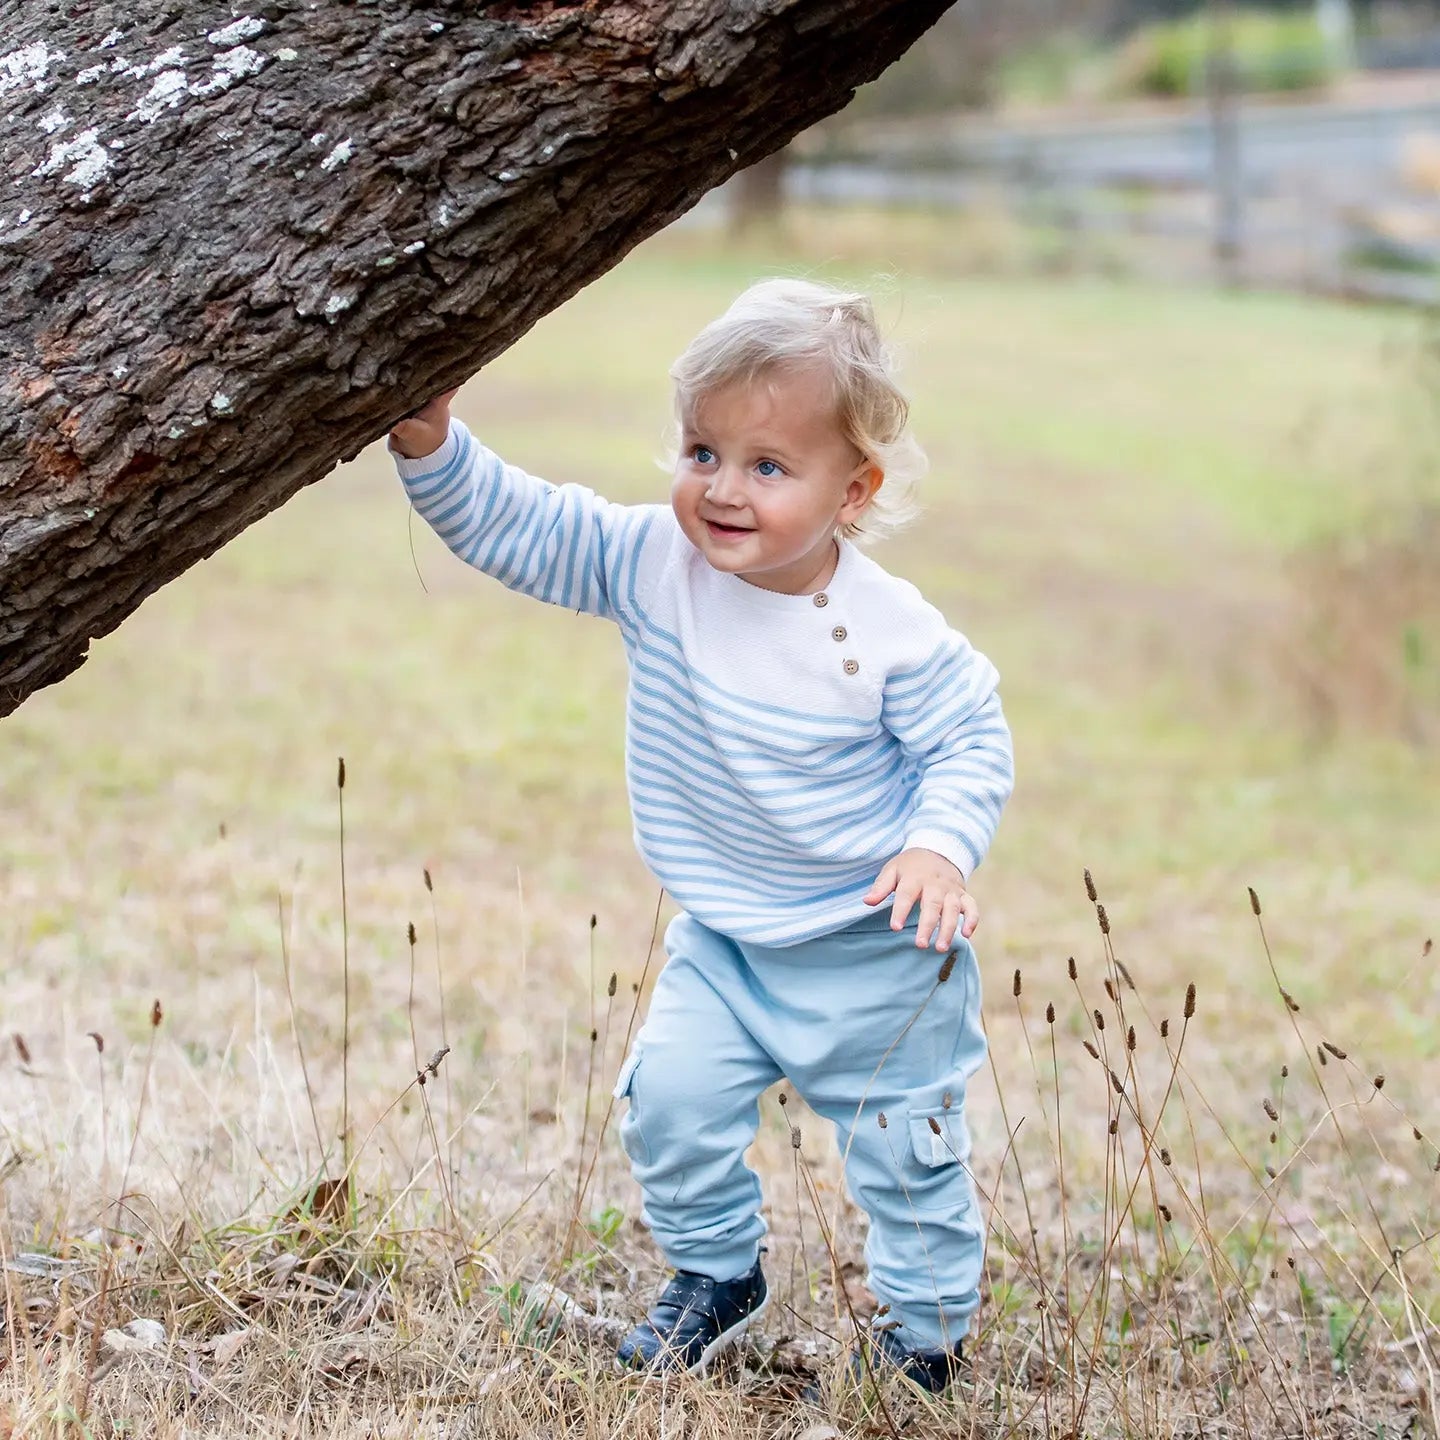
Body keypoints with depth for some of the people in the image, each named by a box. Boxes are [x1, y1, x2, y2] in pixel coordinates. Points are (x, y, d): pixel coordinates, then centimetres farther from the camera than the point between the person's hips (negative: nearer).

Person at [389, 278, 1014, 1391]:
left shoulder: (894, 636, -24)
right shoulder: (654, 564, -14)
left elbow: (973, 741, -13)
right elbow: (513, 527, -12)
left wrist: (940, 847, -28)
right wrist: (430, 442, -26)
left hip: (875, 949, -4)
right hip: (723, 939, 4)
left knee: (906, 1145, 6)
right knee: (670, 1096, -4)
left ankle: (929, 1326, 30)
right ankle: (716, 1277, 22)